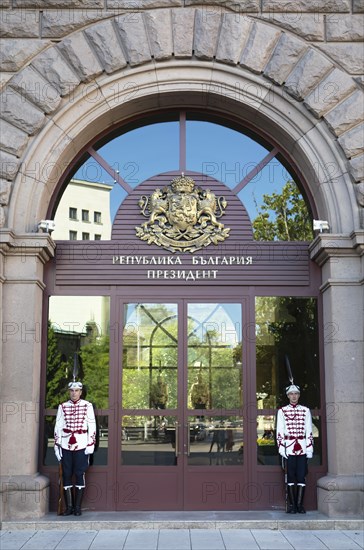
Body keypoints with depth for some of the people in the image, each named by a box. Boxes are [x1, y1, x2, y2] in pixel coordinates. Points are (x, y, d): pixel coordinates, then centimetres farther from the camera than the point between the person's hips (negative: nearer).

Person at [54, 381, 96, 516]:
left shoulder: (87, 406, 1)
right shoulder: (63, 407, 6)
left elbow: (92, 426, 0)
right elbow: (58, 426, 7)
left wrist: (91, 444, -4)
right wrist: (57, 445, 2)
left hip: (81, 445, -2)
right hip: (66, 445, 2)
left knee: (80, 475, 1)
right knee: (66, 475, 4)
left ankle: (78, 507, 8)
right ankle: (69, 507, 12)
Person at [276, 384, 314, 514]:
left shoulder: (305, 410, 9)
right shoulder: (282, 411, 5)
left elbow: (309, 431, 7)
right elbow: (279, 431, 1)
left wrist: (309, 449, 2)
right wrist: (281, 448, -6)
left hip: (302, 448, 1)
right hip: (289, 448, -1)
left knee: (301, 476, 0)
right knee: (291, 476, 0)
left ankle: (300, 504, 6)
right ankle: (292, 505, 5)